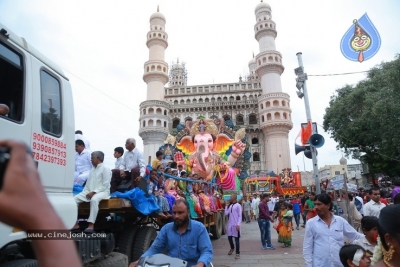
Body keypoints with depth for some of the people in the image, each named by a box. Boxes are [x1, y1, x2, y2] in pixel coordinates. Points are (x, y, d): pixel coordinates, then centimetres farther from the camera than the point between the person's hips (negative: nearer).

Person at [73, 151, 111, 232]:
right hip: (89, 191, 8)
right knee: (74, 199, -10)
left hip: (102, 191, -8)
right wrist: (85, 191, 0)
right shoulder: (92, 169, 20)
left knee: (94, 200, -38)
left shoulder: (105, 169, -5)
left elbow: (105, 185, -13)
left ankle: (91, 224, -36)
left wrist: (94, 192, -18)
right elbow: (88, 182, 16)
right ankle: (75, 223, -8)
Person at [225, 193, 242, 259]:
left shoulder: (238, 205, -7)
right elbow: (226, 213, 3)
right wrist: (226, 206, 3)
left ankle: (238, 253, 9)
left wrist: (238, 224, -16)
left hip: (236, 225, -6)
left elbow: (240, 216, -10)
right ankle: (232, 248, 41)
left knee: (236, 238, -1)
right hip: (230, 224, 6)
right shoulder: (229, 206, 11)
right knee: (229, 237, 14)